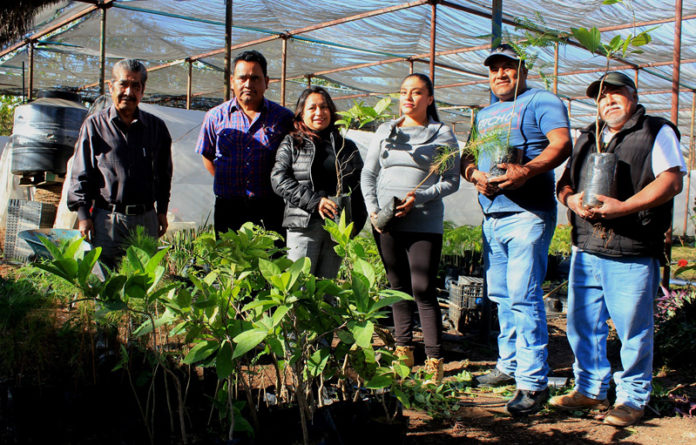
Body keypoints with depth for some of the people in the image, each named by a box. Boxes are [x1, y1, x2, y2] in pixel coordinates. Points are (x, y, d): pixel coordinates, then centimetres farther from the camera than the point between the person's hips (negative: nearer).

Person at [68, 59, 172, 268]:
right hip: (106, 219, -2)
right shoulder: (94, 125, 4)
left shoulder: (156, 127, 10)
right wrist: (83, 214, -3)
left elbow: (164, 174, 17)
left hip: (146, 219, 2)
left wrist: (162, 211, 13)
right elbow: (80, 174, 4)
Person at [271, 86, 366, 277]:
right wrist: (314, 201, -14)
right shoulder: (291, 143, 10)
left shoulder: (348, 147, 18)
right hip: (304, 225, -2)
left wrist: (356, 221, 0)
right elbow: (279, 179, -3)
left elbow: (360, 186, 15)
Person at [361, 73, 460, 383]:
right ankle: (404, 350, 22)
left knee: (423, 289, -9)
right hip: (385, 220, 4)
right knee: (398, 286, 10)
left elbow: (452, 180, 1)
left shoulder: (442, 135, 4)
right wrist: (372, 208, 0)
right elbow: (368, 173, 15)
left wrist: (418, 198, -14)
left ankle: (435, 360, 0)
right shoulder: (385, 131, 14)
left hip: (424, 223, -4)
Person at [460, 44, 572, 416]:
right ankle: (510, 365, 24)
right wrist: (474, 174, -4)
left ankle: (533, 382, -5)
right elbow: (467, 158, 20)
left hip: (527, 213, -7)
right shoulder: (484, 115, 24)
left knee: (524, 296, -11)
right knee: (500, 295, 12)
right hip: (492, 214, 8)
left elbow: (562, 144, -14)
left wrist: (525, 171, -29)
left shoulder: (540, 101, 1)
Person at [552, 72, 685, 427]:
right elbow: (565, 182, 20)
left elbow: (672, 180, -8)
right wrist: (572, 199, -4)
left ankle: (632, 399, 16)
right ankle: (590, 390, 25)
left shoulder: (657, 132, 4)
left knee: (633, 331, 0)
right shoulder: (587, 138, 22)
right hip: (585, 250, 6)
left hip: (632, 254, -5)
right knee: (582, 325, 10)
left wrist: (623, 207, -19)